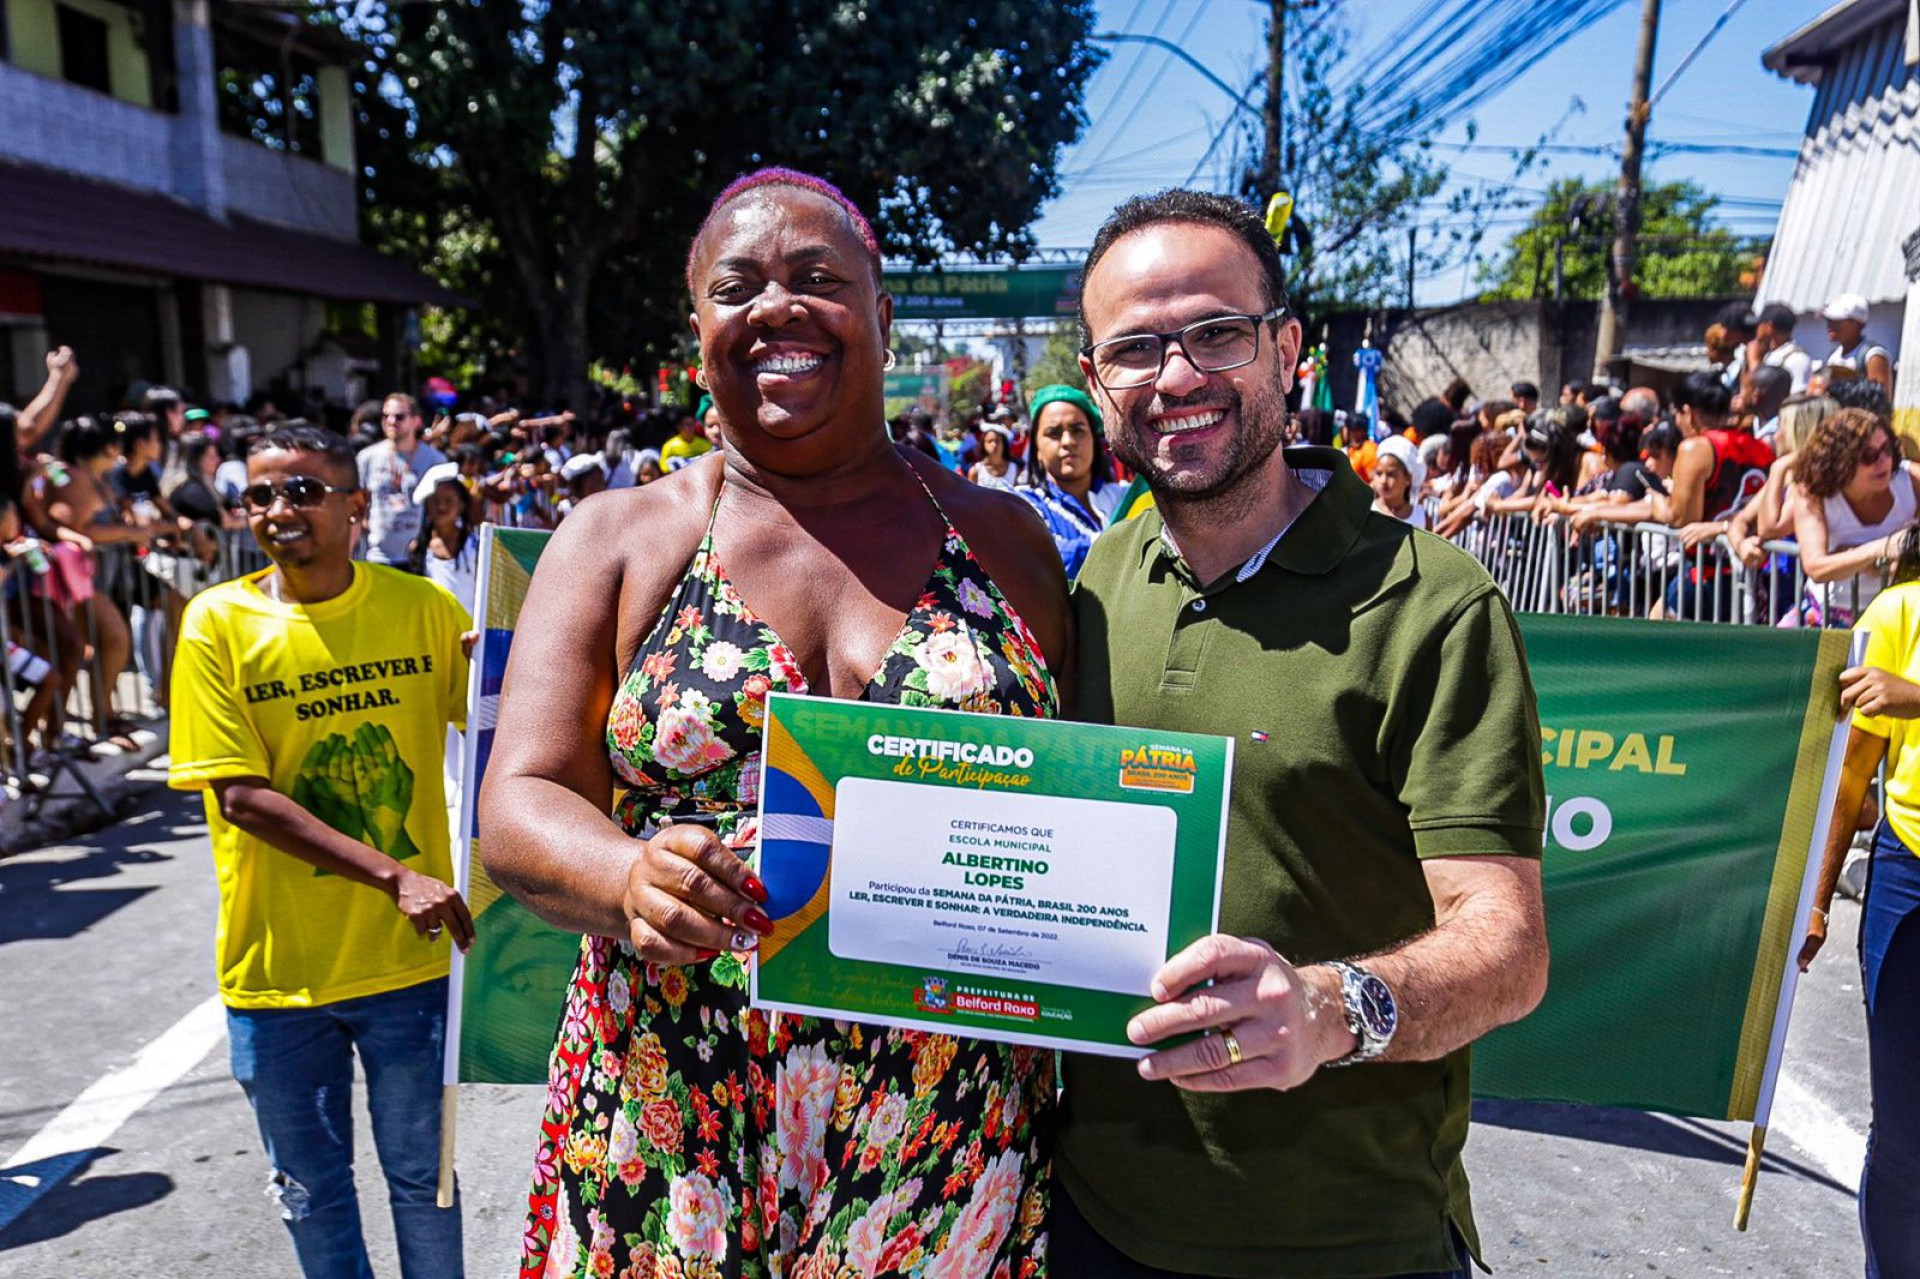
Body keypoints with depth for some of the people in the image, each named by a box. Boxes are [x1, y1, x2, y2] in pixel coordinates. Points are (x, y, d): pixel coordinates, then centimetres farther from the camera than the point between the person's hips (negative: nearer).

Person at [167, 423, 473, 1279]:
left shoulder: (422, 608, -6)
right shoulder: (219, 622, -7)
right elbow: (241, 796, -12)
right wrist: (393, 876, -21)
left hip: (409, 955, 0)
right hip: (276, 968, 1)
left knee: (421, 1176, 16)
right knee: (310, 1191, 19)